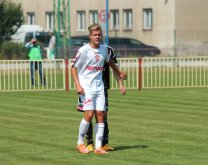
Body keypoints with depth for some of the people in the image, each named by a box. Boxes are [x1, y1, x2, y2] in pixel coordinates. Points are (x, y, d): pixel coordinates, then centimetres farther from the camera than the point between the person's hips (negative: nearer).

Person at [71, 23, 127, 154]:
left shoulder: (104, 49, 8)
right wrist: (77, 85, -15)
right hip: (86, 86, -5)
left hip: (99, 86, 5)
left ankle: (98, 147, 1)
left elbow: (109, 61, 29)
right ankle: (80, 143, 2)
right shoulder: (84, 50, -8)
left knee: (100, 114, -1)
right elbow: (73, 67, -6)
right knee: (89, 114, -14)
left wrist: (119, 72, 40)